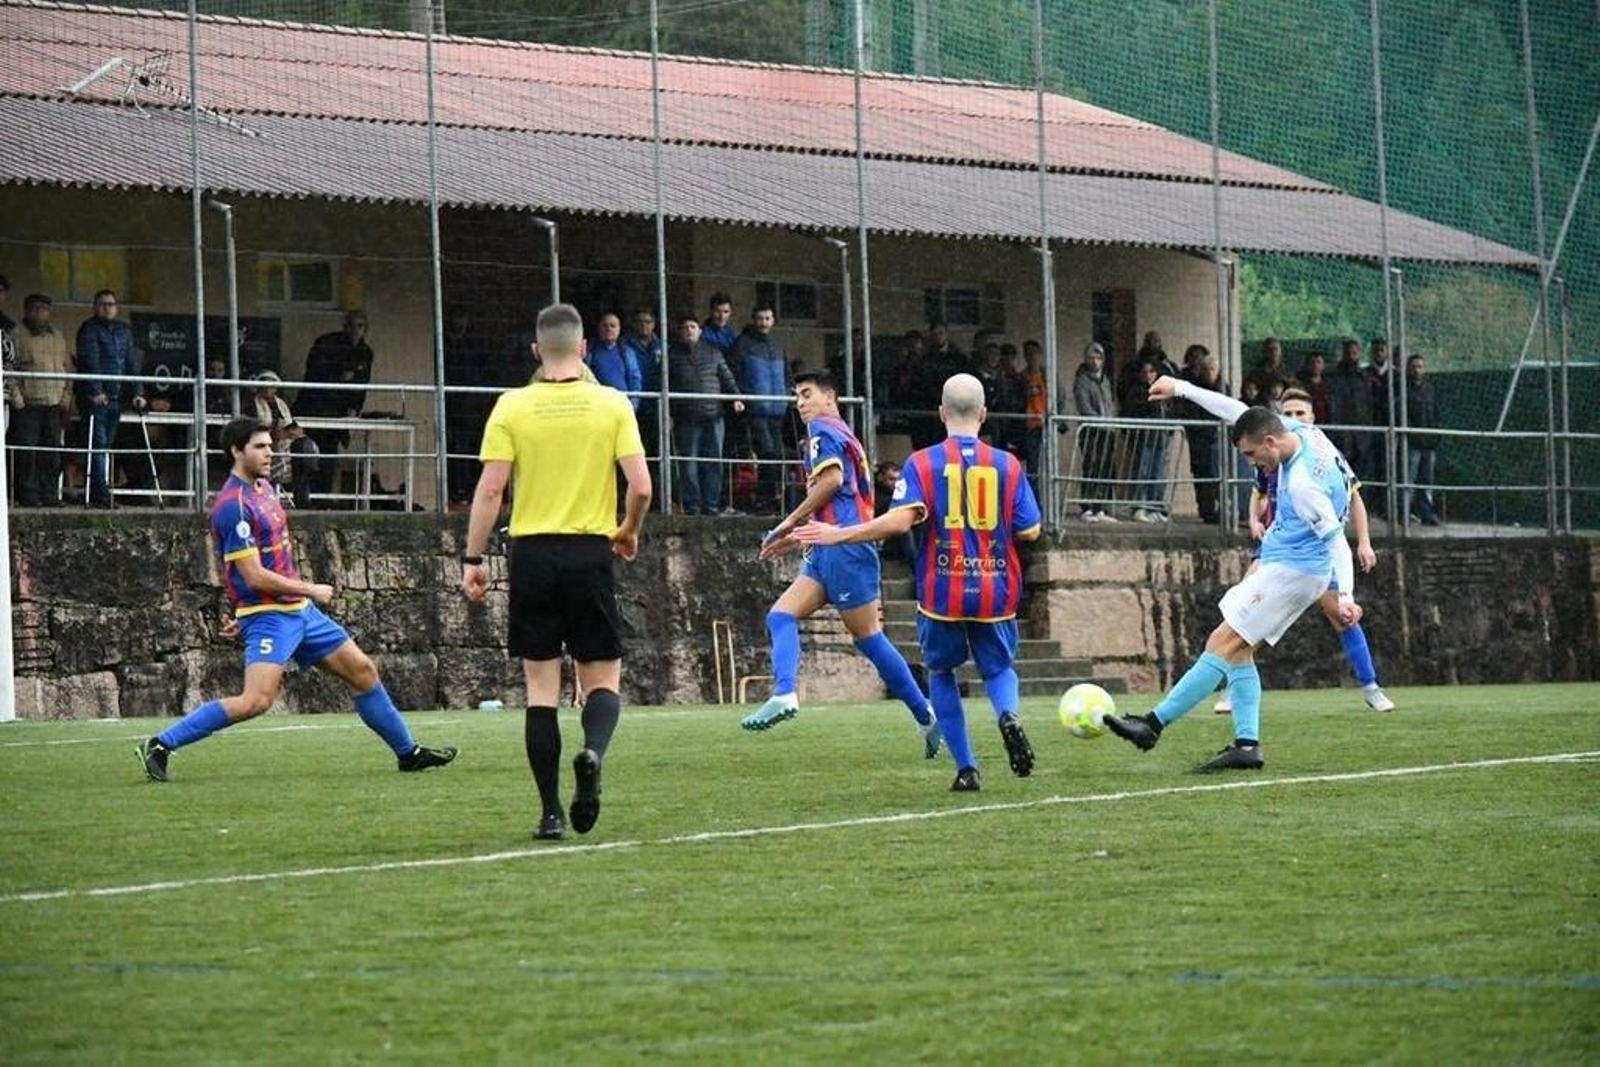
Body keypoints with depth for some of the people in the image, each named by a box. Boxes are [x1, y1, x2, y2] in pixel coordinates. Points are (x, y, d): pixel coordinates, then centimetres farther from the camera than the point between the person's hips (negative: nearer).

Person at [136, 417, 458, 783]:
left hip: (299, 610, 9)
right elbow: (255, 577, -20)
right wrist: (311, 591, -10)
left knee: (363, 671, 12)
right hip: (268, 615, -9)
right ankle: (160, 745, -16)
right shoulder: (233, 505, -18)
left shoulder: (263, 488, 12)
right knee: (257, 700, -23)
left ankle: (408, 752, 25)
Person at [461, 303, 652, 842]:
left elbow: (490, 489, -5)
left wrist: (473, 559, 2)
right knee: (603, 678, 9)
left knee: (541, 686, 6)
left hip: (532, 552, 0)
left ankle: (551, 812, 2)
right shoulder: (611, 404, 0)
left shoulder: (512, 407, 0)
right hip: (591, 553, 0)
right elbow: (641, 485, -5)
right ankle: (593, 753, -23)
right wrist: (629, 532, 14)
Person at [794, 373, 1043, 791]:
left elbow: (900, 520, -18)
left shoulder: (922, 463, -5)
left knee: (940, 673, 19)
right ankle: (1009, 715, -17)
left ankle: (966, 769, 9)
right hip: (995, 595, 1)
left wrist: (839, 535, -11)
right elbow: (1029, 531, 0)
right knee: (998, 669, 19)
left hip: (941, 595, -1)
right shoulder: (1008, 465, 1)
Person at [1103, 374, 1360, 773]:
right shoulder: (1300, 432, 0)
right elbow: (1237, 411, 10)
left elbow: (1336, 540, -24)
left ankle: (1154, 724, -13)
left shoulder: (1302, 484, -26)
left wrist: (1345, 595, -29)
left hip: (1292, 571, -10)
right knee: (1238, 650, 9)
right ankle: (1246, 744, 5)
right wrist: (1181, 389, 11)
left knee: (1222, 645, -11)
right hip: (1280, 563, 10)